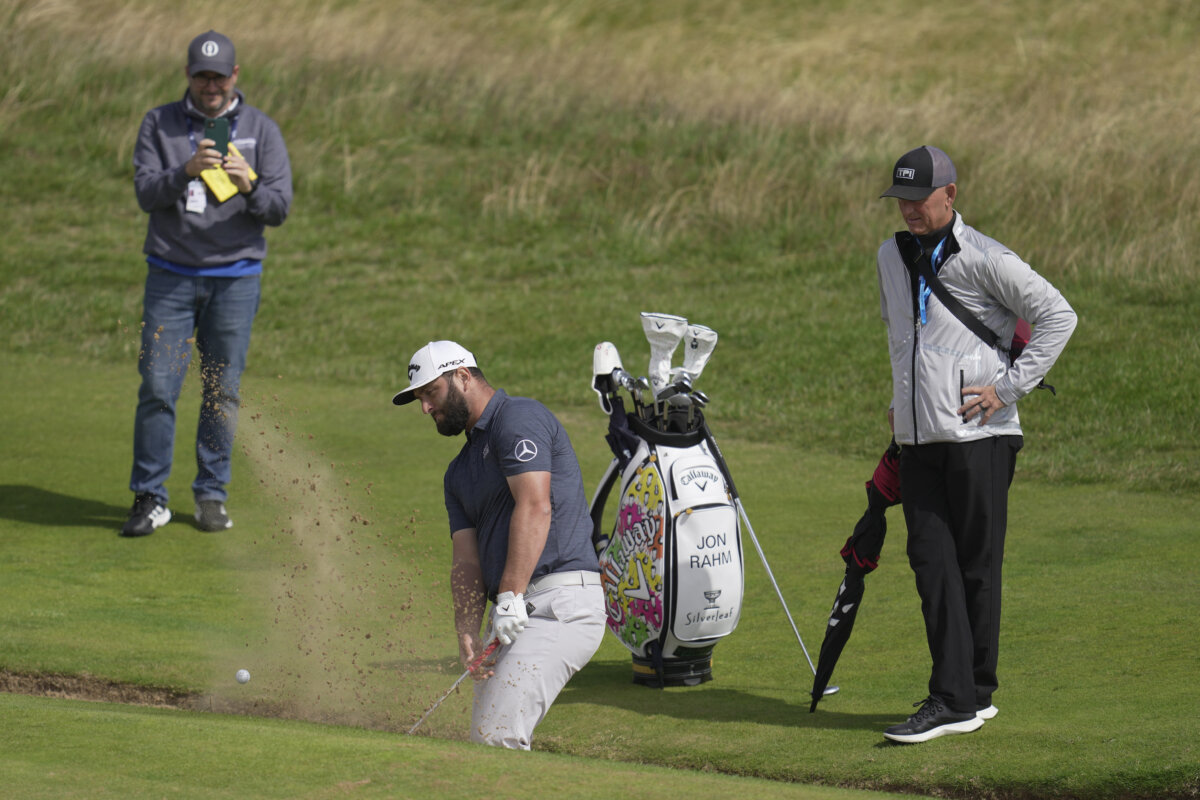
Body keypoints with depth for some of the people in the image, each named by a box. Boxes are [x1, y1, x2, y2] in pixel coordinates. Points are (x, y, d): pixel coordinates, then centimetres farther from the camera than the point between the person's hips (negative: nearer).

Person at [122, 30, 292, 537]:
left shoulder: (261, 130, 4)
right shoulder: (159, 124, 4)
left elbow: (279, 208, -2)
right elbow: (145, 192, -6)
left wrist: (249, 183, -23)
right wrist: (185, 172, -25)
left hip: (236, 278, 0)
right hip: (171, 276, 0)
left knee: (223, 390, 2)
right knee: (157, 387, -6)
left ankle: (212, 494, 12)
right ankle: (149, 499, 0)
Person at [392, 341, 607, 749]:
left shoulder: (518, 418, -3)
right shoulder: (459, 472, 24)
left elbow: (535, 507, -16)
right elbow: (467, 560, 14)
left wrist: (510, 598, -23)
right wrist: (468, 633, -4)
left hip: (560, 603, -10)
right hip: (513, 617, 10)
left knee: (496, 737, -21)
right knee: (486, 737, 4)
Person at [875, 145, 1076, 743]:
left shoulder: (983, 259, -7)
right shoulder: (891, 257, 15)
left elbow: (1058, 316, -6)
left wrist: (1009, 386, -10)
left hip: (978, 436, -6)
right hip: (917, 441, 6)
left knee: (976, 567, -1)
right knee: (931, 562, -3)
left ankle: (970, 692, 6)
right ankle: (956, 700, -5)